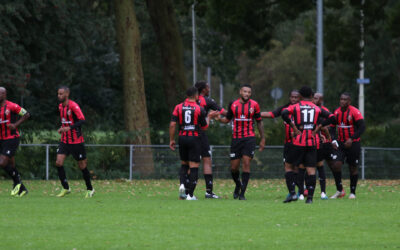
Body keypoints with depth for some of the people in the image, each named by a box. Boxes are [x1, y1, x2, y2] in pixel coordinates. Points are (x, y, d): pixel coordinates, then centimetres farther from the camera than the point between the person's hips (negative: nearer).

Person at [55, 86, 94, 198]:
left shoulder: (73, 106, -15)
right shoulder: (61, 106, 9)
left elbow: (82, 120, -22)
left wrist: (69, 128, -30)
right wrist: (62, 128, 7)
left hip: (76, 141, -7)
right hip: (64, 141, 7)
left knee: (82, 166, 2)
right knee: (58, 163, -9)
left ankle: (90, 189, 18)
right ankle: (65, 188, 2)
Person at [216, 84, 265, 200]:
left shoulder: (254, 105, 1)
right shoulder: (233, 104, 5)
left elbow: (259, 122, 10)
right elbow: (227, 119, 17)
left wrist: (262, 139, 11)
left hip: (249, 138, -2)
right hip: (236, 138, 2)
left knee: (246, 163, -12)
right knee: (234, 167, 2)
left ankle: (242, 193, -7)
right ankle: (238, 185, 32)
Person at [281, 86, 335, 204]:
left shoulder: (295, 107, 3)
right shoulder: (317, 108, 10)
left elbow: (284, 113, -16)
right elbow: (332, 118, 4)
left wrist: (293, 126, -9)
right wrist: (318, 127, 5)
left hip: (299, 142, -2)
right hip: (312, 143, 2)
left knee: (288, 165, 10)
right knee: (311, 169, 3)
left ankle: (292, 193, -3)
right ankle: (310, 197, -4)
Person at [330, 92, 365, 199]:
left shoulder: (355, 112, -14)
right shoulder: (337, 112, 4)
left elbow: (362, 127, -17)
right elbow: (332, 127, 13)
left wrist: (352, 139, -24)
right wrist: (333, 140, -2)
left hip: (353, 143, -4)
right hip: (341, 143, 4)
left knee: (353, 168, 5)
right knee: (336, 165, -11)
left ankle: (352, 192, 18)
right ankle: (339, 190, 3)